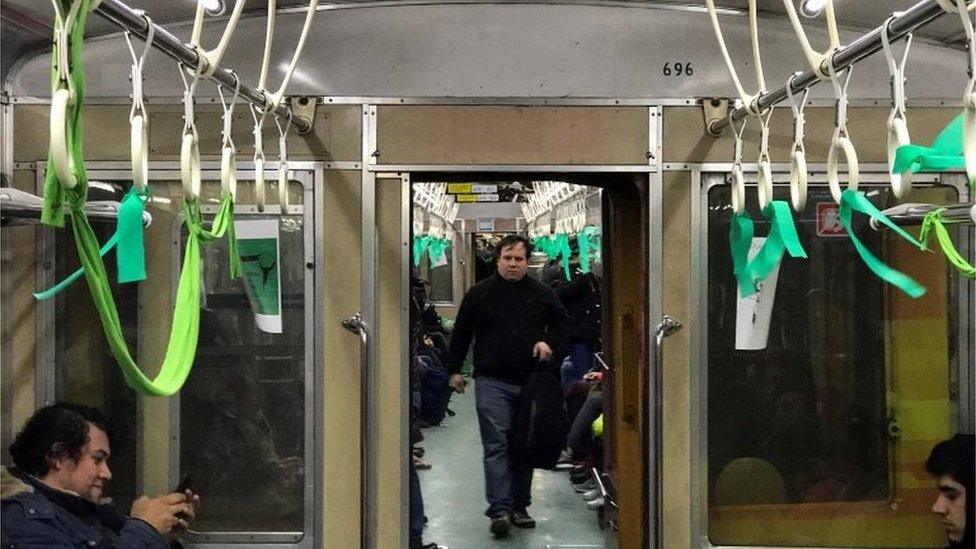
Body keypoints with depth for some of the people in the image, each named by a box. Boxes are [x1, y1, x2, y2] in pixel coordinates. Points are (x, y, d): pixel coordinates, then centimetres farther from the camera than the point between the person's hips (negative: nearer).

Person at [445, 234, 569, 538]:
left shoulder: (542, 293, 8)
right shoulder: (480, 293, 4)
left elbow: (562, 323, 17)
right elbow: (461, 333, 9)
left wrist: (549, 342, -3)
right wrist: (454, 370, 8)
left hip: (530, 383, 3)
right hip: (492, 383, -3)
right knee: (496, 445, -10)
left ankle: (520, 506, 20)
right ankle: (499, 510, -12)